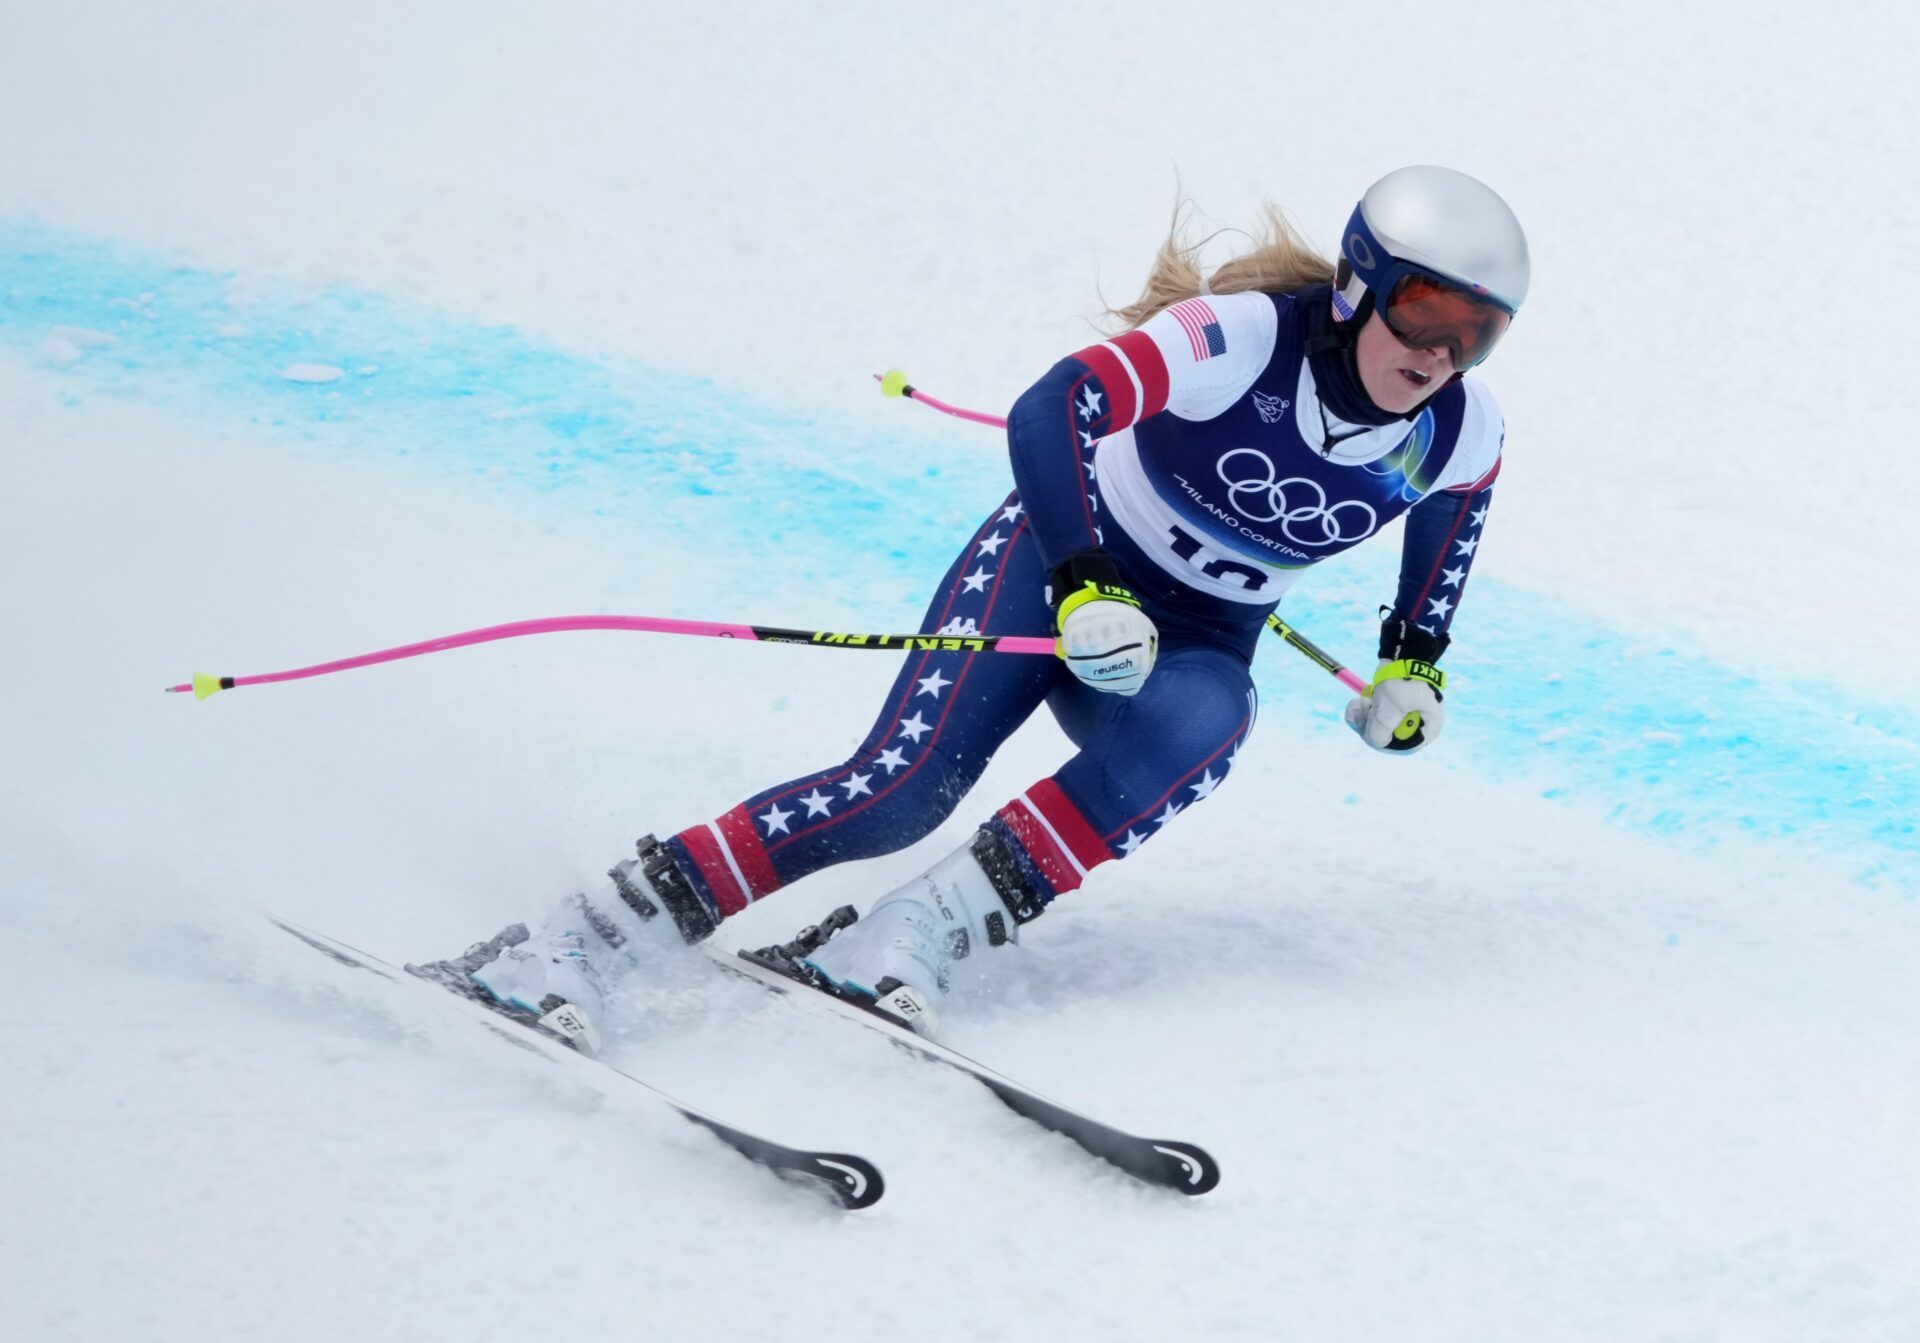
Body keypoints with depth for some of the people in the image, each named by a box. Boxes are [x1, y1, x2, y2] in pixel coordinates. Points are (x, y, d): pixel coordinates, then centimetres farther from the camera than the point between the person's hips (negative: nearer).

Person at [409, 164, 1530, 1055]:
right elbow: (1047, 417, -36)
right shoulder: (1246, 337, -26)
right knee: (901, 790, -25)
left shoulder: (1463, 434, -10)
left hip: (1197, 639, 4)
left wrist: (1417, 657, 14)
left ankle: (923, 931, -35)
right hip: (1063, 565, -4)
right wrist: (1083, 588, -45)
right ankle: (575, 943, -23)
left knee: (1199, 727, -35)